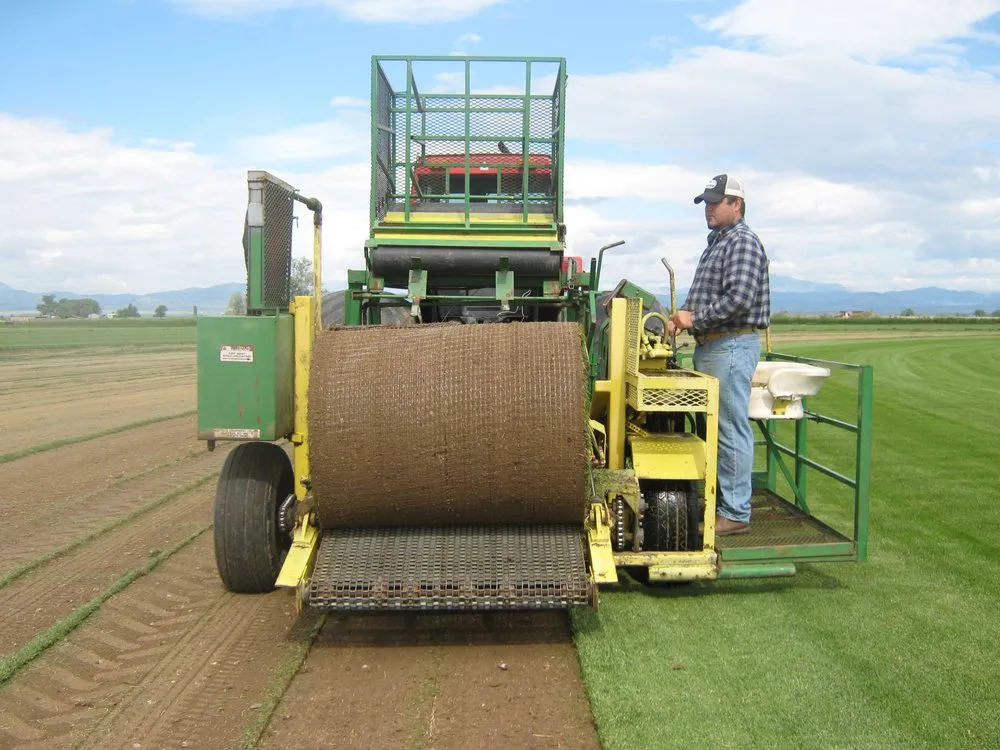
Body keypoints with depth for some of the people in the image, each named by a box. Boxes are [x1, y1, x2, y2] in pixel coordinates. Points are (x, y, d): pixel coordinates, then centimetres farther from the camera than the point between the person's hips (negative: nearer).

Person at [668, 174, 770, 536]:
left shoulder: (743, 242, -10)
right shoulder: (717, 242, 21)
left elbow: (739, 299, -21)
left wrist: (695, 318, -14)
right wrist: (682, 316, 7)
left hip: (732, 346, -10)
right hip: (710, 346, 10)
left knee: (732, 430, -6)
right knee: (712, 426, 14)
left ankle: (735, 513, 0)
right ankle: (716, 500, 24)